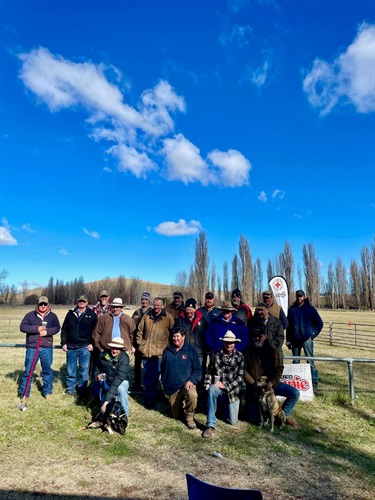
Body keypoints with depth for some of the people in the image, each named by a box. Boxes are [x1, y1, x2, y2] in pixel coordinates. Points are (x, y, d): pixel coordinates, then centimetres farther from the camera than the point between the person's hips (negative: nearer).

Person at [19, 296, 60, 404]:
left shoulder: (53, 316, 5)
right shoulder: (30, 315, 2)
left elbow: (57, 328, -2)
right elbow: (22, 327, -6)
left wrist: (47, 331, -21)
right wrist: (36, 329, -18)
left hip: (47, 348, 1)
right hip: (32, 347, -1)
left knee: (47, 370, 11)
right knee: (28, 371, 3)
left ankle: (48, 391, 25)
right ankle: (24, 394, 16)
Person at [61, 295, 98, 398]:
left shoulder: (91, 314, 1)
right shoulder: (71, 313, 7)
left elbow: (95, 331, 2)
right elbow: (64, 329, 10)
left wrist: (92, 344, -6)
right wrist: (64, 343, 3)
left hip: (85, 347, -2)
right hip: (71, 347, 2)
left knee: (84, 371, 4)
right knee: (70, 371, 11)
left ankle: (82, 391, 16)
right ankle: (70, 390, 25)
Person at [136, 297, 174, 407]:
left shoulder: (168, 317, -4)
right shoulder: (146, 316, 6)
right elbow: (140, 330, 13)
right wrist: (139, 342, 7)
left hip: (160, 351, -3)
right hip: (146, 350, 3)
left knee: (156, 375, 5)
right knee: (147, 375, 12)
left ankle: (152, 396, 21)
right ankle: (149, 397, 25)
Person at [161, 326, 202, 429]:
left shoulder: (191, 349, -4)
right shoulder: (167, 350, 5)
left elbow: (197, 370, -4)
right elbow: (162, 368, 14)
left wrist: (191, 380, -18)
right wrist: (164, 383, 8)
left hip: (186, 383, -3)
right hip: (172, 387, 3)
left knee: (192, 395, -37)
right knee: (176, 416, 9)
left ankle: (189, 417, -8)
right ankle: (181, 404, 43)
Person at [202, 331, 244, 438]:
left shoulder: (239, 356, -5)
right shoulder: (215, 354, -3)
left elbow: (240, 377, -8)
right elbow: (209, 371, 3)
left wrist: (226, 386, -17)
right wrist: (207, 384, -13)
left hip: (233, 391, 1)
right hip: (218, 388, -1)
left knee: (233, 421, 0)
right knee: (212, 389, -36)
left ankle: (224, 405, 34)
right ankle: (211, 425, -28)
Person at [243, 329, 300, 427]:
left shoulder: (272, 351, 0)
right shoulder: (247, 352, -6)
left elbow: (279, 368, -4)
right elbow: (244, 371, -10)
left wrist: (272, 384, -17)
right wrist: (255, 385, -18)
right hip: (254, 387, -2)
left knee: (295, 393, -14)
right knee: (255, 419, -7)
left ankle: (284, 415, 8)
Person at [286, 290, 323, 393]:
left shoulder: (310, 308, -2)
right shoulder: (292, 309, 7)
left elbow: (319, 323, 1)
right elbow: (288, 325, 11)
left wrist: (313, 335, -5)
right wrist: (288, 339, 9)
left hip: (306, 339, -4)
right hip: (295, 340, 4)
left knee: (310, 361, -3)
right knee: (295, 362, 11)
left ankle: (314, 383, 3)